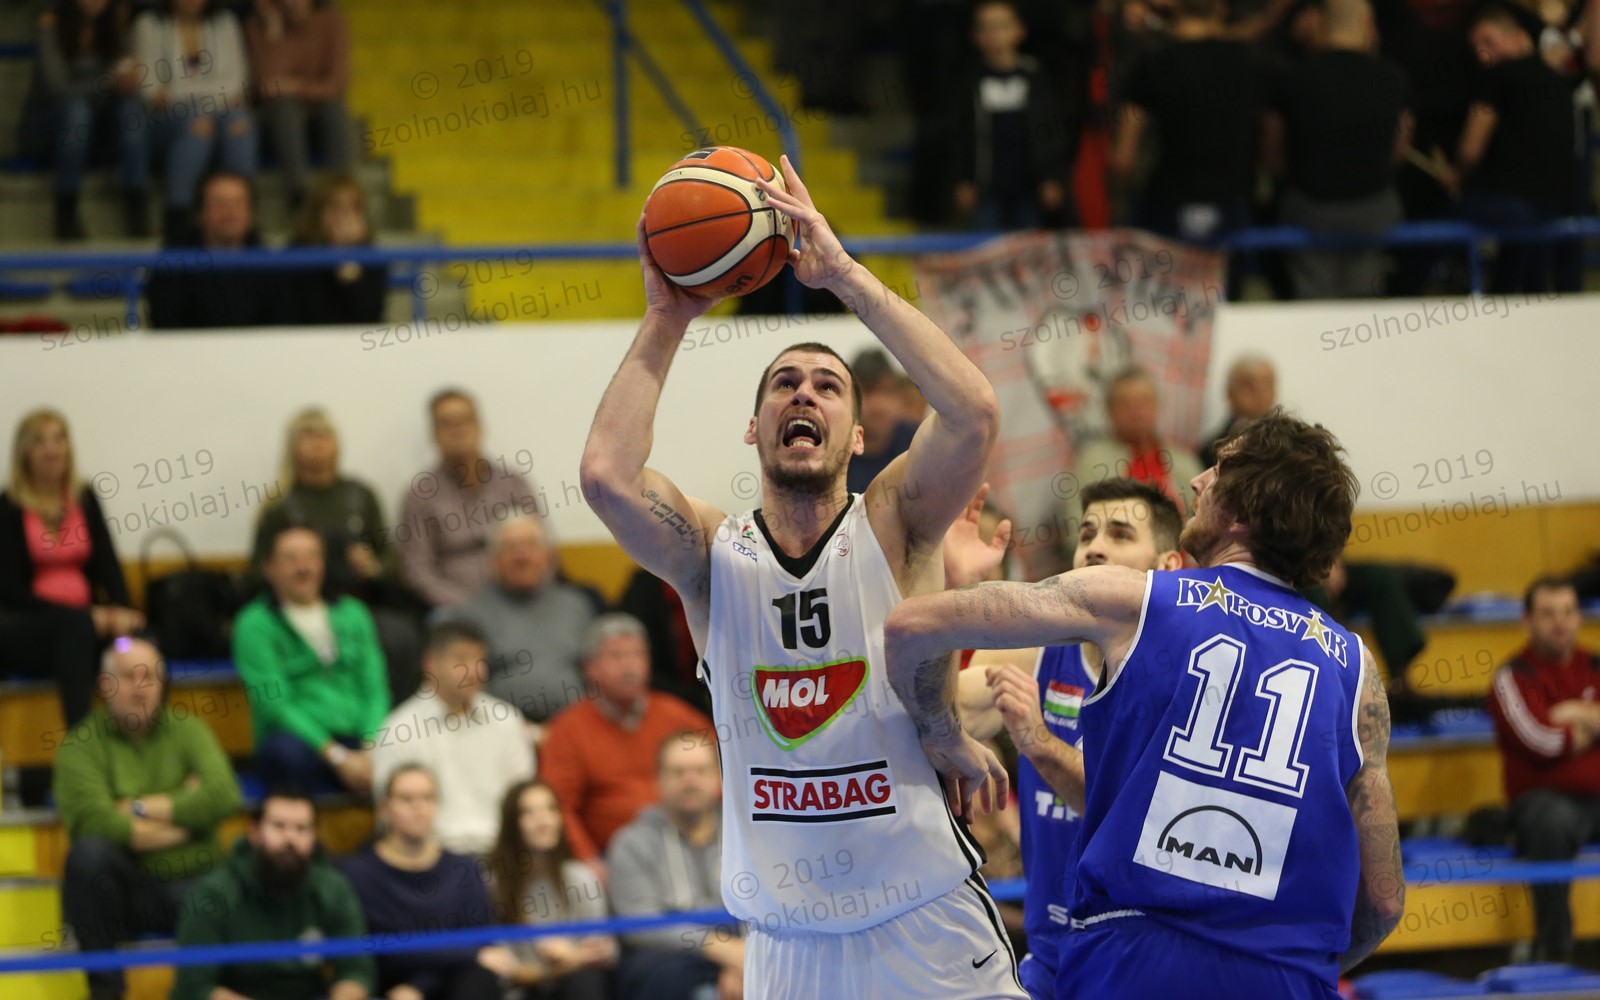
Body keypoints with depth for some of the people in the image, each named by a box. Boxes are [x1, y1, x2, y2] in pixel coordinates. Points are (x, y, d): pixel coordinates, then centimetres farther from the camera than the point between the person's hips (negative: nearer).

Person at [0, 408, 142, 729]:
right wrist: (87, 616, -15)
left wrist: (120, 612, -16)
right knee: (76, 626, -38)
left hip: (85, 621, 4)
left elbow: (106, 564, 6)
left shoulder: (84, 498, 13)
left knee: (141, 640, -29)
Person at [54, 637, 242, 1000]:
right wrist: (183, 812, -11)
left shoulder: (187, 731, 7)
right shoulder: (82, 745, -2)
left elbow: (224, 797, -11)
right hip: (120, 890, 0)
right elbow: (92, 820, -20)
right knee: (89, 850, -33)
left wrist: (140, 809, -13)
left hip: (190, 881, 0)